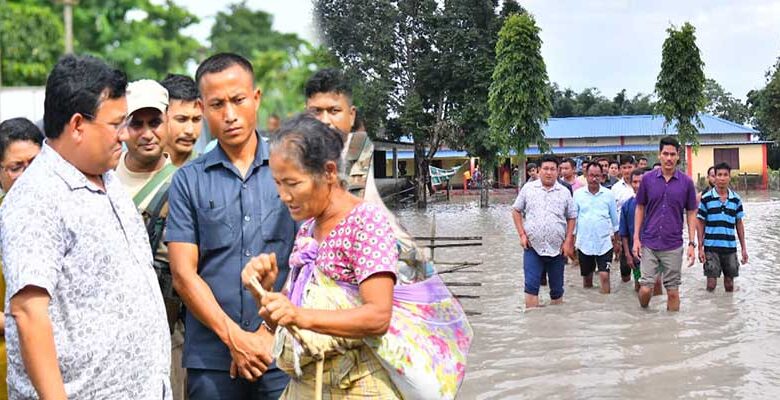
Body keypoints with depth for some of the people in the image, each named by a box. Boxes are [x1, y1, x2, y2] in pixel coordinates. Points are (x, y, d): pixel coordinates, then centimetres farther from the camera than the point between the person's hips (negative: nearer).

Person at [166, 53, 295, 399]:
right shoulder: (188, 181, 5)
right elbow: (183, 274, -1)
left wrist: (271, 332, -7)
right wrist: (235, 338, -9)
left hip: (283, 354, 0)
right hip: (210, 358, 0)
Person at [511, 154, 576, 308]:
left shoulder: (564, 192, 5)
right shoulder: (528, 188, 3)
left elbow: (571, 217, 9)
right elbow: (516, 211, 7)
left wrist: (568, 241, 0)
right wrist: (522, 234, -3)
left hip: (557, 248, 2)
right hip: (532, 247, -1)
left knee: (557, 288, 11)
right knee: (531, 286, -8)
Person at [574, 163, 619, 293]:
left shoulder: (608, 194, 0)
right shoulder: (578, 194, 0)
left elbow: (615, 218, 8)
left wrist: (616, 240, 10)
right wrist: (572, 241, 4)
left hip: (605, 243, -1)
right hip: (584, 243, 1)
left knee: (604, 275, -10)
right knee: (586, 277, 12)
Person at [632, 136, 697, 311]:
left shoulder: (686, 182, -1)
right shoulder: (648, 179, 0)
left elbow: (691, 213, 5)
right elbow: (640, 208, 7)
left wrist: (692, 243, -2)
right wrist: (636, 238, -1)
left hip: (674, 246, 0)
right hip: (648, 244, 0)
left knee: (672, 290, 5)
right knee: (646, 288, -3)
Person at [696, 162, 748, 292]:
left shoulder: (736, 199, 5)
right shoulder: (706, 198, -2)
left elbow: (739, 224, 11)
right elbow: (701, 224, 1)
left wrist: (743, 248, 8)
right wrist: (700, 248, -4)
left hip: (730, 247, 2)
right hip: (711, 247, -2)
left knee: (729, 283, 10)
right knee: (711, 284, -1)